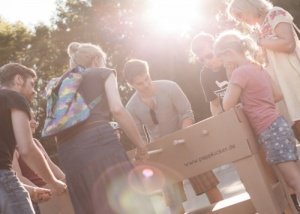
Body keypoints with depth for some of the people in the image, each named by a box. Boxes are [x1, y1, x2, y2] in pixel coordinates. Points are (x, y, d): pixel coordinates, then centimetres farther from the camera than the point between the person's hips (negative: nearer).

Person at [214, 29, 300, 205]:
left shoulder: (240, 72, -13)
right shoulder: (258, 68, 14)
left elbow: (228, 106, -10)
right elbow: (278, 95, 20)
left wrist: (230, 90, 8)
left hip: (270, 130, -9)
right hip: (277, 126, 9)